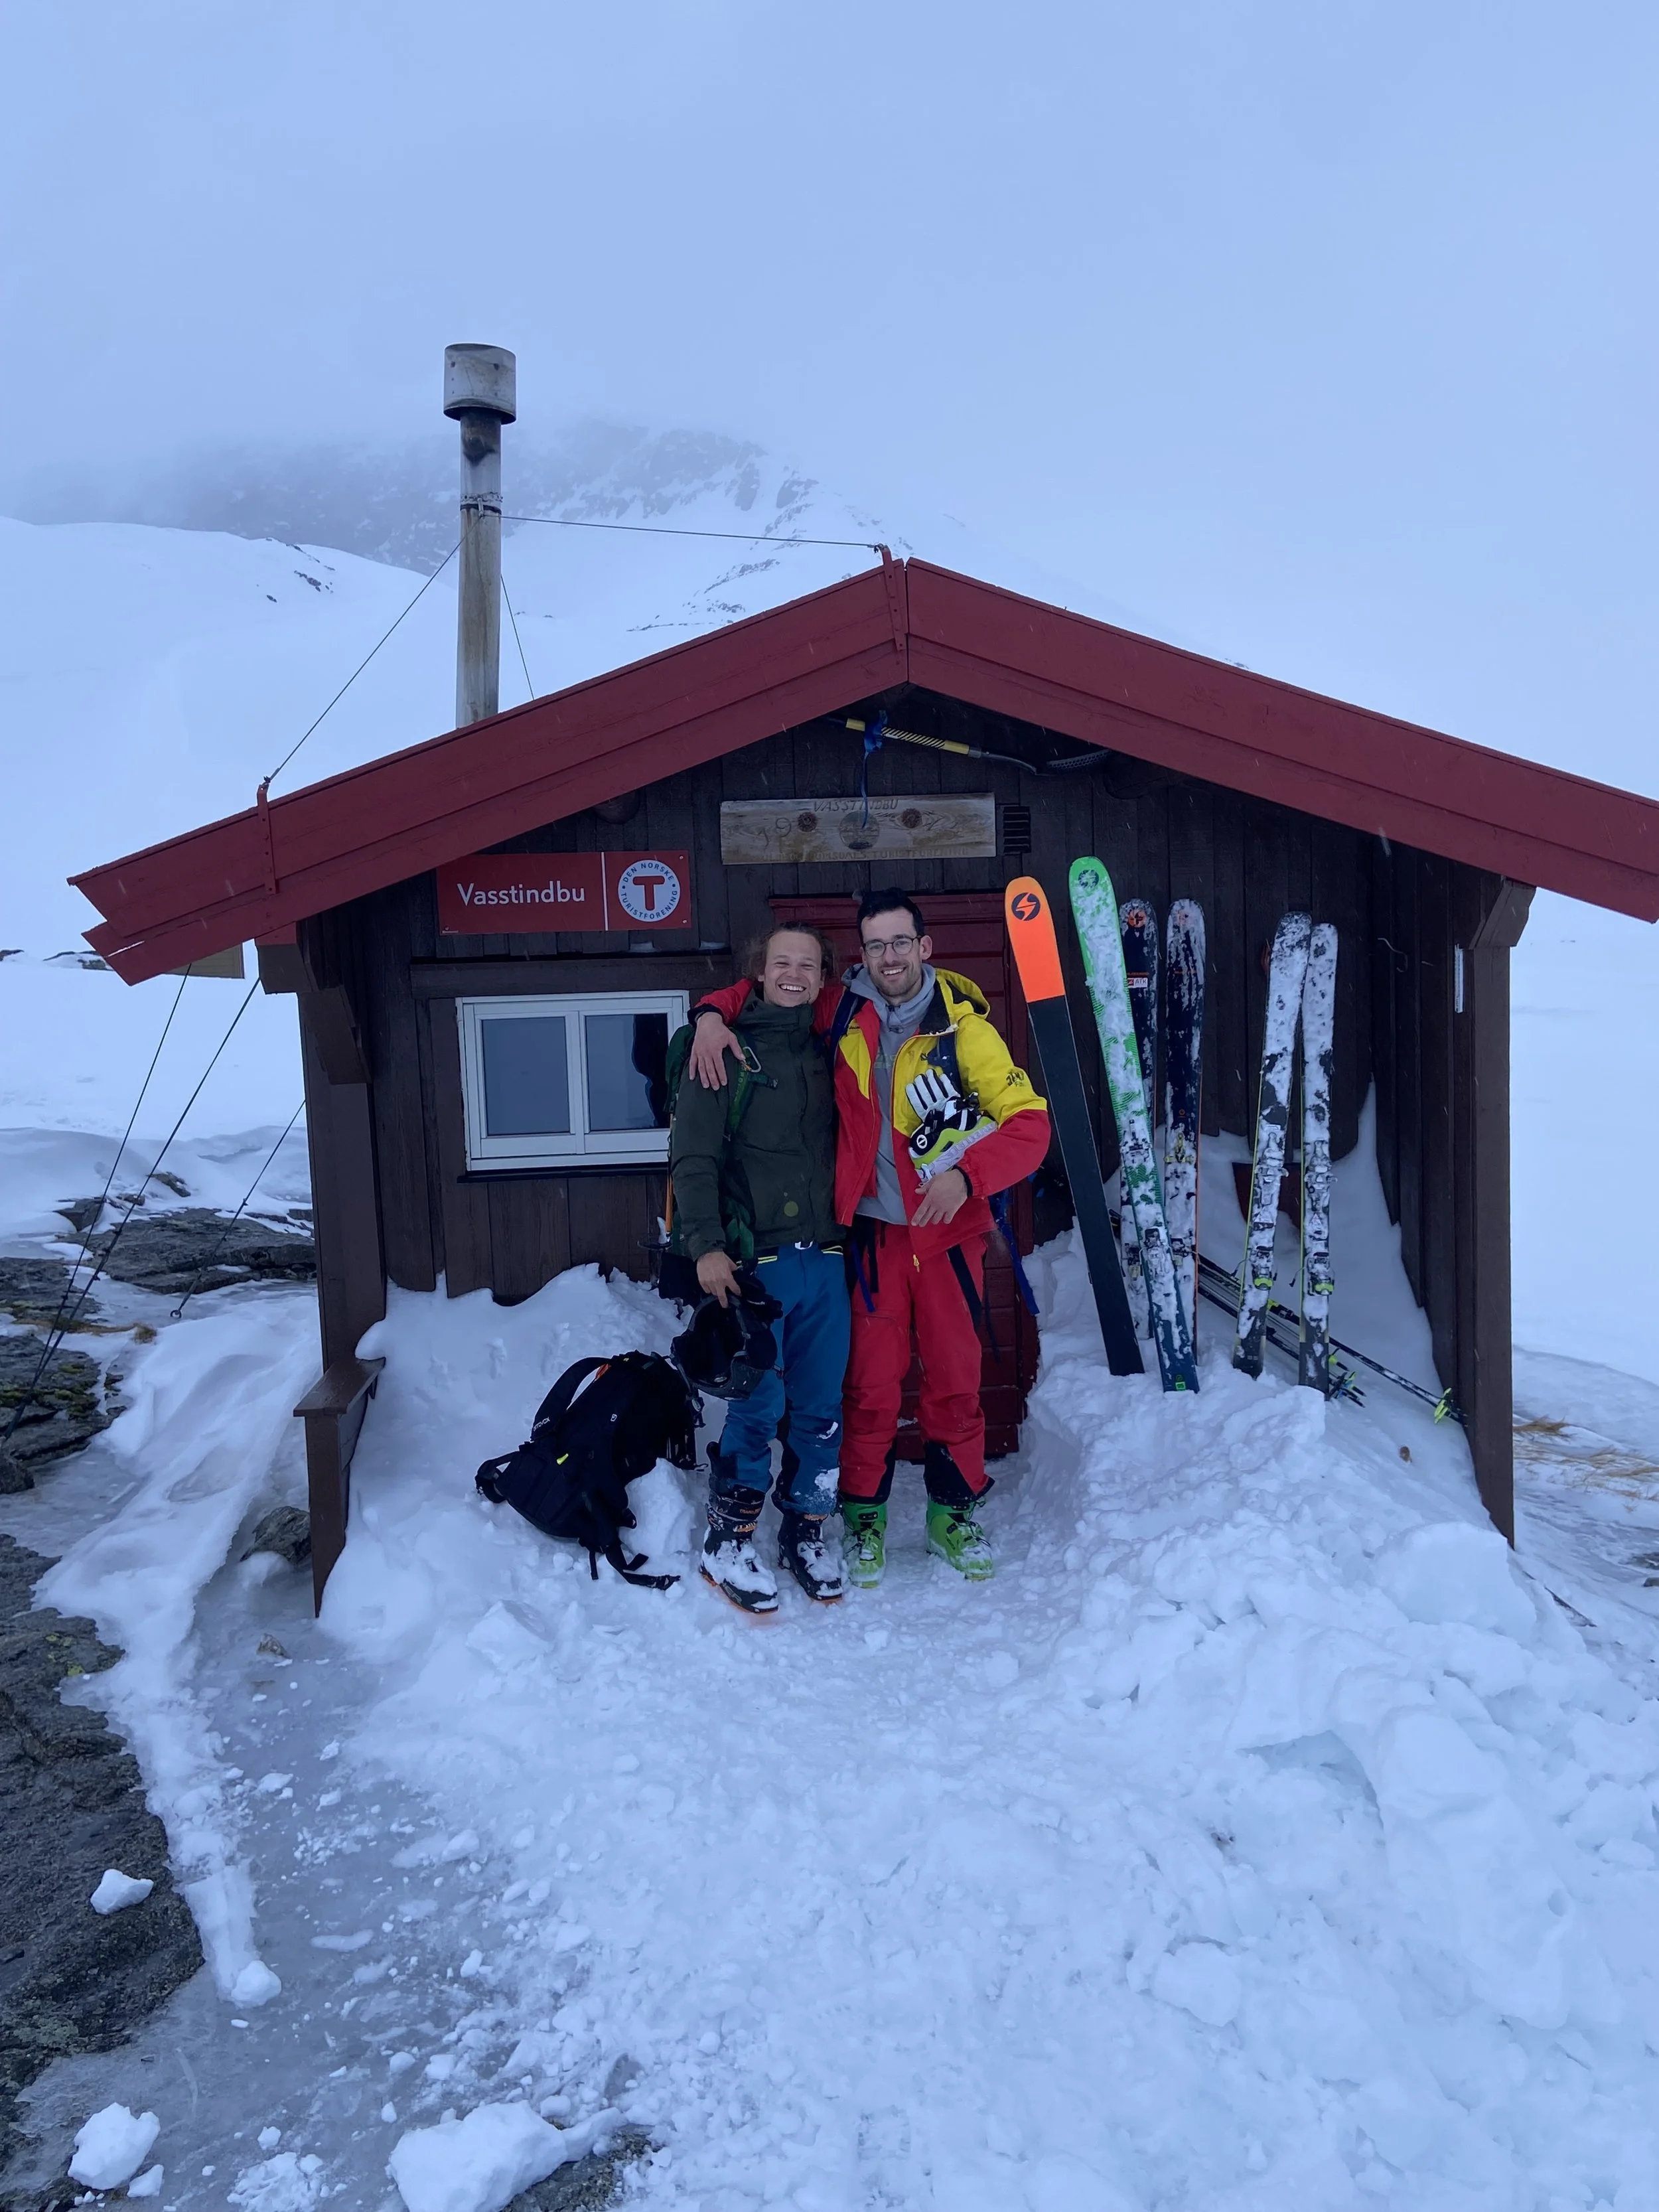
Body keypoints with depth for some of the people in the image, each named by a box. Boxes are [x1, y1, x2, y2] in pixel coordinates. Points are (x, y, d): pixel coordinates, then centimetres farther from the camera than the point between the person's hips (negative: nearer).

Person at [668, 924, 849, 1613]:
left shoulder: (824, 1053, 15)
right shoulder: (729, 1051, -1)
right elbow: (693, 1157, -7)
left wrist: (848, 1234, 13)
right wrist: (706, 1245, -17)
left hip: (825, 1258, 5)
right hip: (755, 1259, -5)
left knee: (822, 1407, 8)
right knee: (759, 1405, -4)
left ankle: (806, 1531, 25)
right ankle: (727, 1543, 13)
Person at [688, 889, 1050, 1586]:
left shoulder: (963, 1023, -9)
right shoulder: (840, 1012, -1)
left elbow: (1029, 1121, -10)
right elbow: (764, 989, 16)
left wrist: (967, 1175, -23)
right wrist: (713, 1013, -5)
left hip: (949, 1232, -1)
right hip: (872, 1231, 1)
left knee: (956, 1379, 9)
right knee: (870, 1384, 4)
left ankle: (952, 1512, 27)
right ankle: (864, 1513, 23)